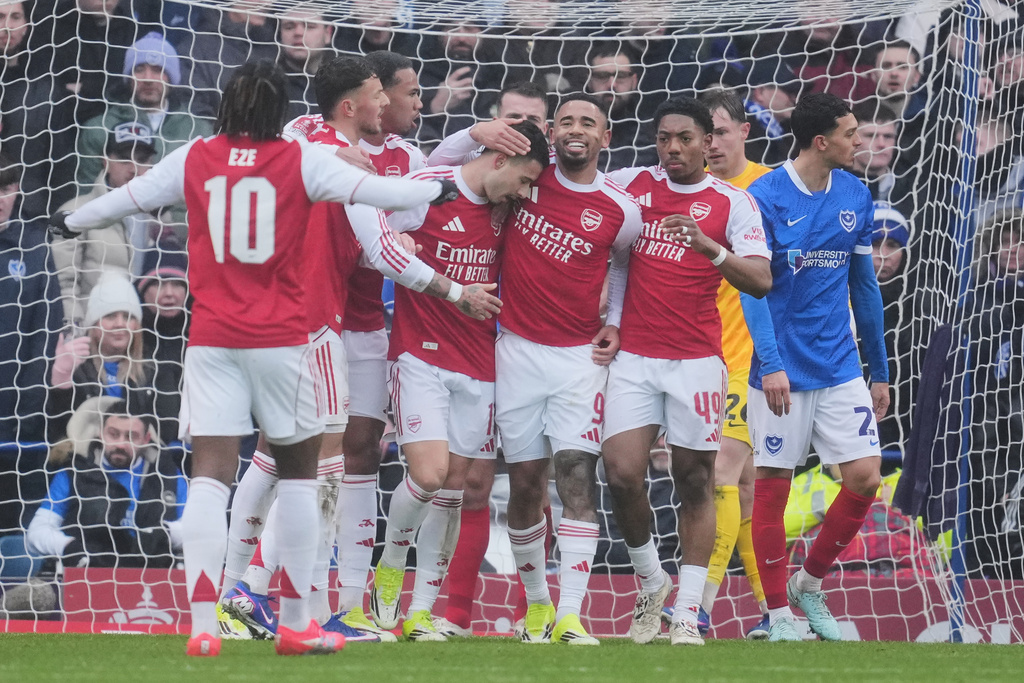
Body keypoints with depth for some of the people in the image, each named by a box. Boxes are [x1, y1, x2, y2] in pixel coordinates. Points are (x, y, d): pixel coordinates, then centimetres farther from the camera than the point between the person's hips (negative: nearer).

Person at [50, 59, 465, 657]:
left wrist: (71, 222, 34)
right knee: (298, 472, 13)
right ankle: (296, 624, 16)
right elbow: (373, 189, -1)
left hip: (211, 339, 1)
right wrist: (439, 190, 16)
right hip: (280, 339, -1)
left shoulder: (194, 160, 4)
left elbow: (128, 198, 16)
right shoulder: (303, 161, -2)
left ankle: (203, 625, -15)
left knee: (210, 478, -3)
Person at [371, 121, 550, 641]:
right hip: (421, 358, -6)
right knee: (429, 473, -18)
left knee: (454, 484, 3)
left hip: (478, 364, 6)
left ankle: (422, 610, 11)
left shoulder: (505, 208, 8)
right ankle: (390, 565, 11)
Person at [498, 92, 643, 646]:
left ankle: (570, 614, -16)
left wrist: (614, 323, 9)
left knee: (577, 475, -12)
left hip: (580, 355, -1)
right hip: (519, 349, 1)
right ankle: (536, 602, 22)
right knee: (525, 483, 4)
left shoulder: (620, 210, -1)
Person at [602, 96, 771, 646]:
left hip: (696, 360, -2)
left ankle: (688, 612, 6)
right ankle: (651, 581, 13)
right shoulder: (631, 185, 8)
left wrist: (709, 247, -25)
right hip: (634, 356, 2)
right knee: (621, 472, -10)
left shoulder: (732, 202, 0)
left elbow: (760, 282, -10)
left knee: (695, 482, 0)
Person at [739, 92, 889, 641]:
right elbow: (751, 286, -12)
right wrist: (771, 363, -24)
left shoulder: (855, 196, 7)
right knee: (772, 487, 0)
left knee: (864, 477, -4)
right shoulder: (765, 198, -9)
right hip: (782, 369, -5)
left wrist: (880, 370, 16)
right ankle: (779, 614, 11)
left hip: (841, 368, 5)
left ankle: (809, 584, 16)